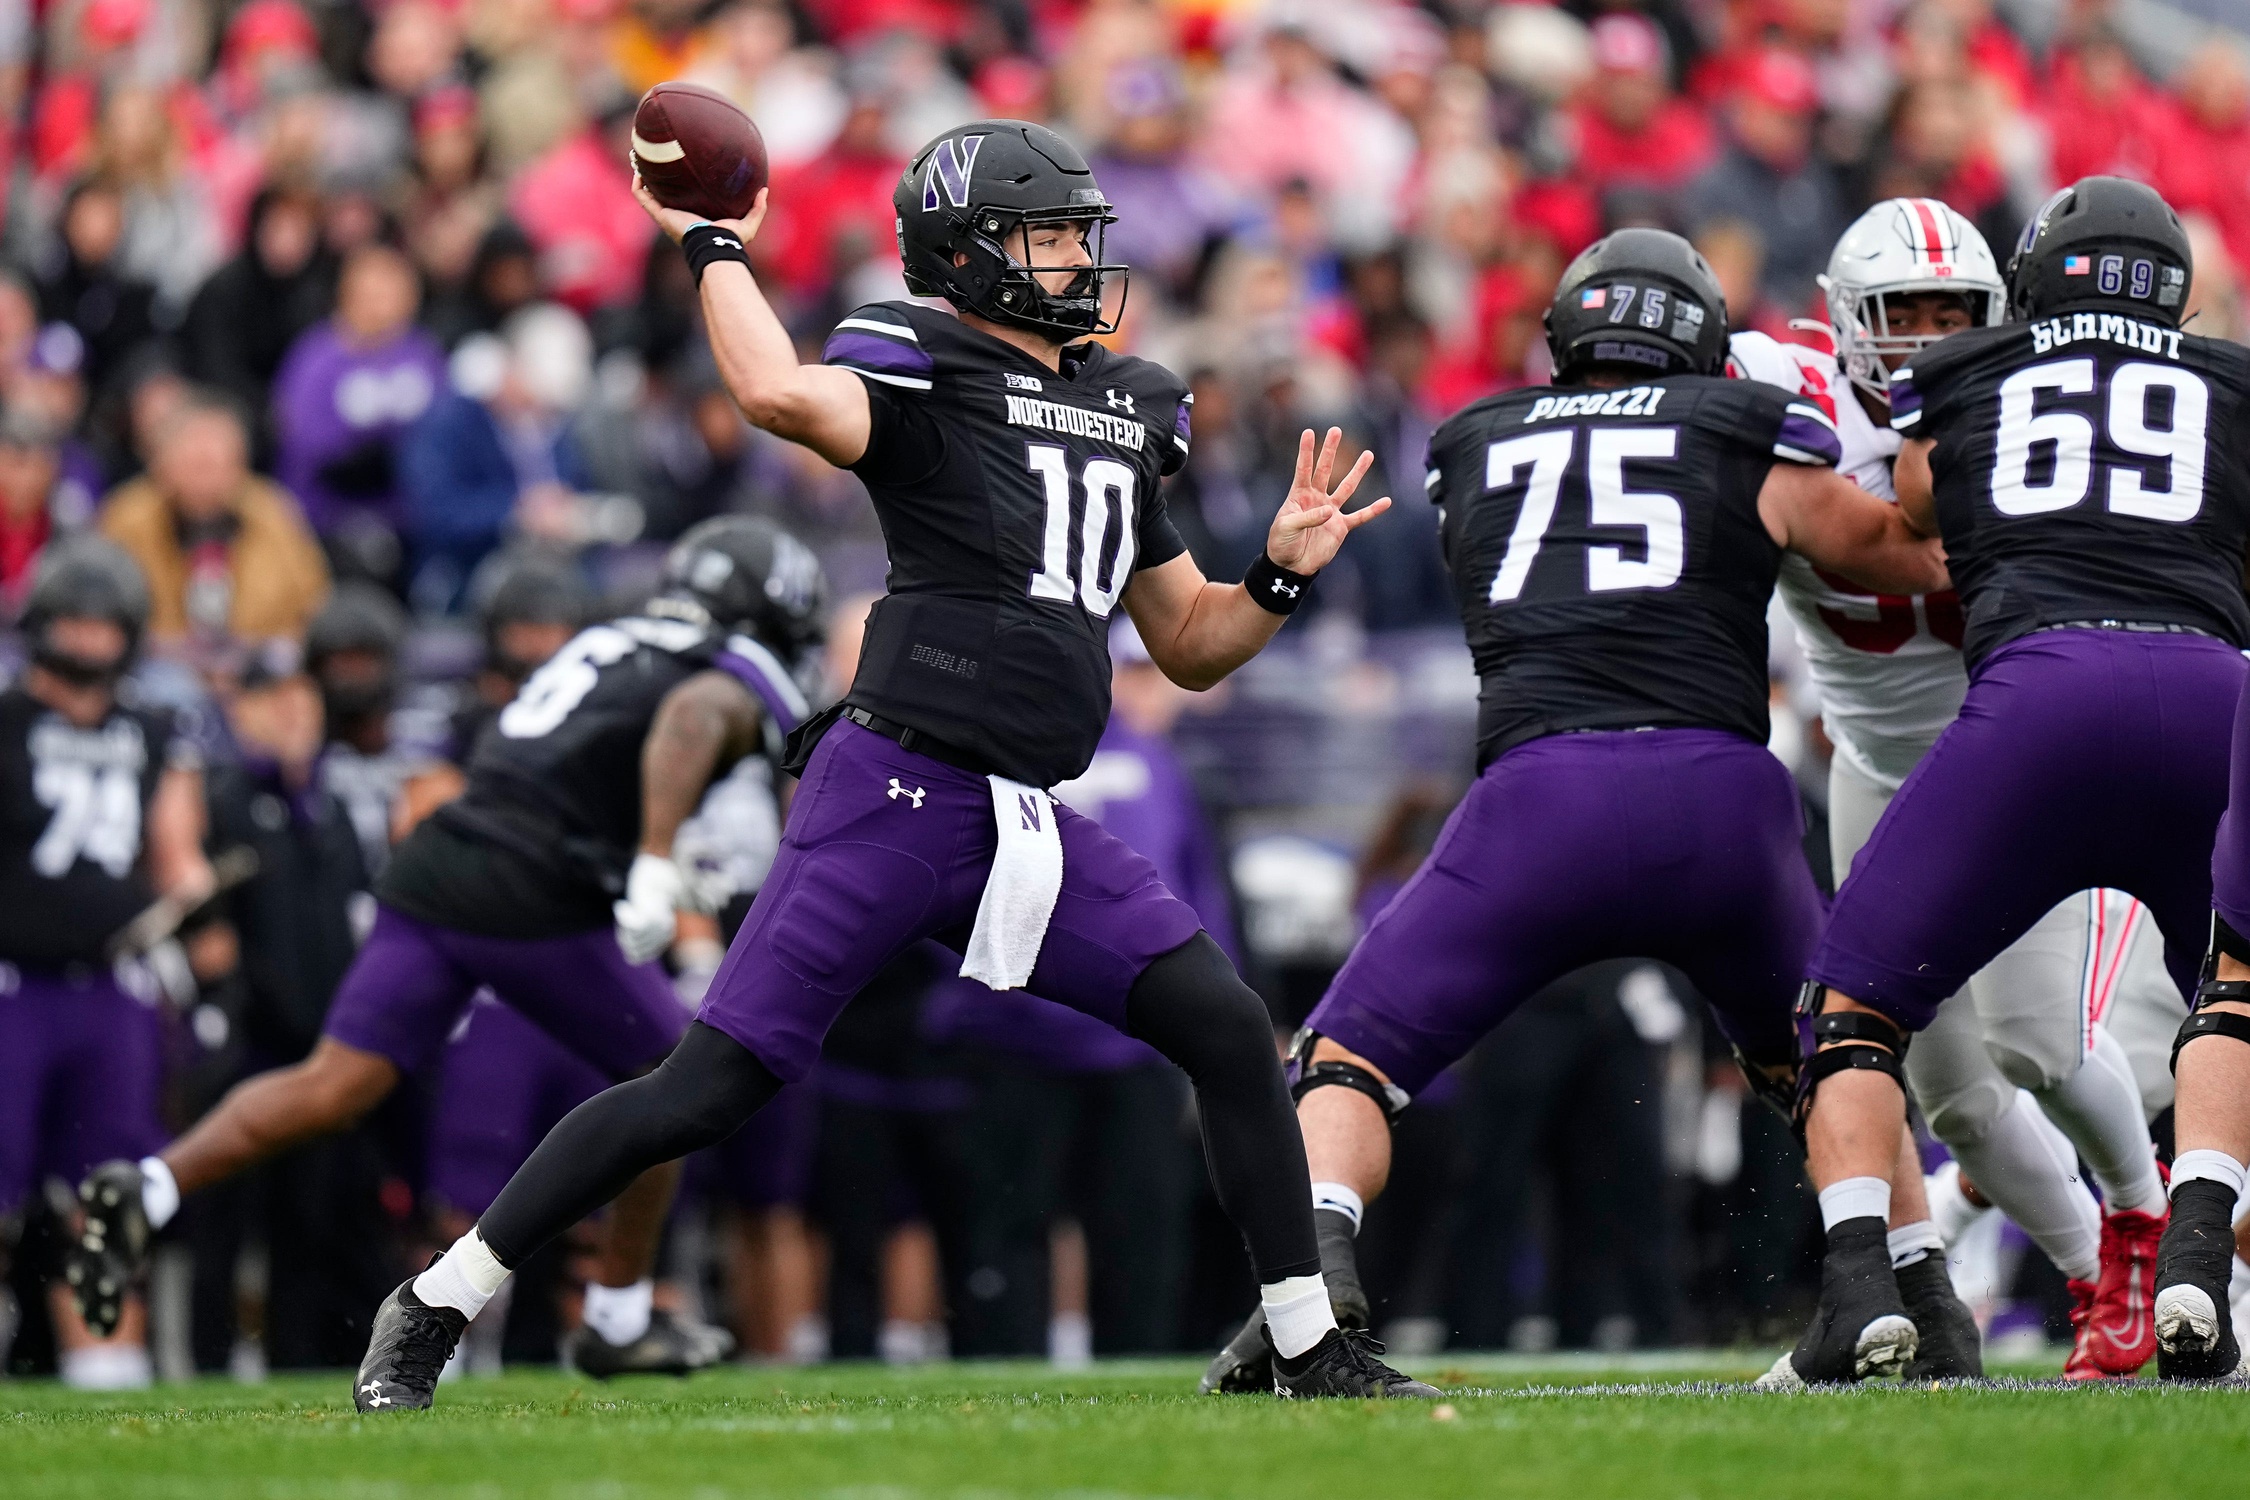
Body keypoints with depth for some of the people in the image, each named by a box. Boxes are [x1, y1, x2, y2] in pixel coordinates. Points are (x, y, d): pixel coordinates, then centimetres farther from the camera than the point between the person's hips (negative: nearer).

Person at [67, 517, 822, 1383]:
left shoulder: (605, 641, 27)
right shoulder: (735, 679, 1)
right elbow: (690, 718, -22)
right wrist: (655, 866, -31)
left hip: (439, 864, 6)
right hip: (537, 904, -6)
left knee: (334, 1086, 1)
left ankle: (150, 1188, -18)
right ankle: (621, 1324, 21)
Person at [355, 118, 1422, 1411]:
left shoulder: (1127, 415, 19)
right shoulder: (922, 373, -4)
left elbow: (1193, 649, 26)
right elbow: (783, 395, -28)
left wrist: (1283, 575, 8)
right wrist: (713, 249, -14)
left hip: (1029, 822, 7)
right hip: (896, 788, -6)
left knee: (1229, 1029, -4)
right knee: (714, 1087, -8)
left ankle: (1311, 1350, 7)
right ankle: (435, 1309, 2)